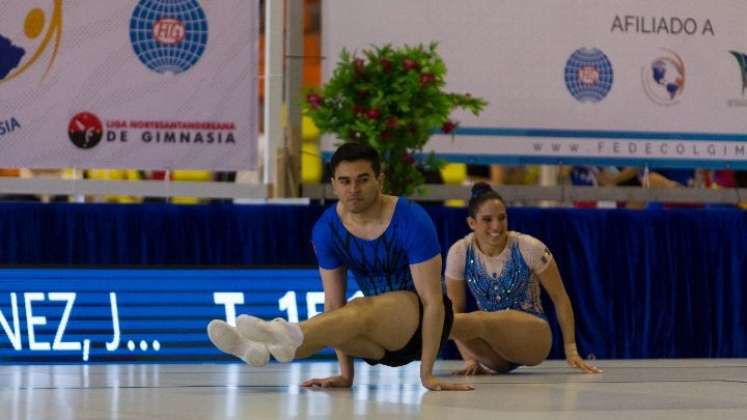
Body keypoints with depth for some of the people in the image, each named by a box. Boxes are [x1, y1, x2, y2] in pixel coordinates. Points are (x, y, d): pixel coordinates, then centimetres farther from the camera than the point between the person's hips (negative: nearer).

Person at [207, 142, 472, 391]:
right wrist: (346, 374, -10)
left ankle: (290, 338, -68)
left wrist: (426, 374, -23)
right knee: (333, 327, -30)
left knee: (363, 312, -38)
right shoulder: (327, 229, -6)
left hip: (420, 319, -5)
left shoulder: (412, 220, -19)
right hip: (383, 342, 5)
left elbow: (432, 299, -19)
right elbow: (334, 304, -3)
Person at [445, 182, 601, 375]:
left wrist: (571, 350, -5)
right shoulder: (460, 253, -7)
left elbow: (560, 297, -3)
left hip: (534, 334, -4)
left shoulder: (529, 248, -12)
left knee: (480, 322, -36)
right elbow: (455, 309, -2)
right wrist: (470, 359, -13)